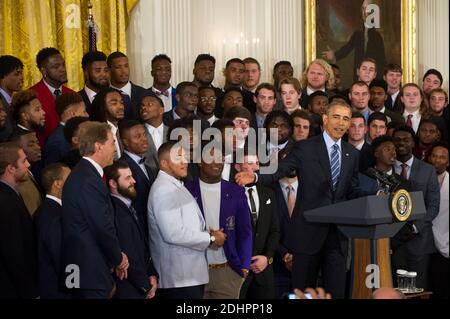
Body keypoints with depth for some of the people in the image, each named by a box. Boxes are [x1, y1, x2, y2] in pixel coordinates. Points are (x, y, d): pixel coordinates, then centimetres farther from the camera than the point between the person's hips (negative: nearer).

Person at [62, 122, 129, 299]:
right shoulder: (89, 181, -20)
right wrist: (119, 259, -3)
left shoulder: (82, 173, 13)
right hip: (91, 271, -10)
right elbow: (103, 228, -19)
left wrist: (115, 258, 10)